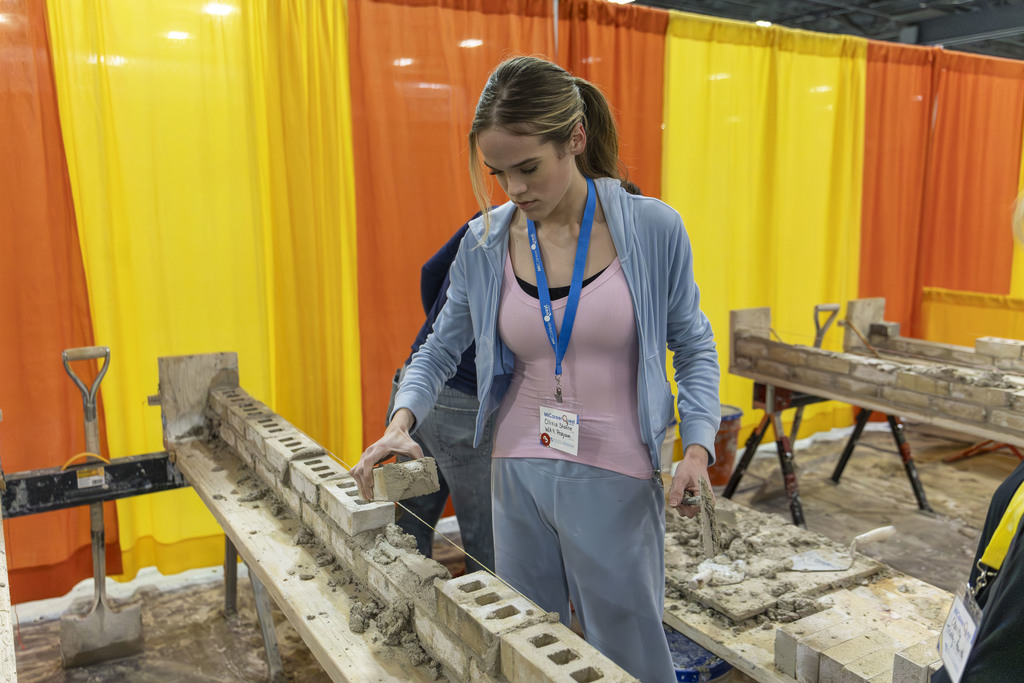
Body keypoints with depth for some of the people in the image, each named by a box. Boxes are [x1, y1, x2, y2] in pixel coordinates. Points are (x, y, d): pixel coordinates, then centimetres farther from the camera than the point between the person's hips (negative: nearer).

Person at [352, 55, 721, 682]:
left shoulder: (653, 229, -10)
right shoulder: (486, 244, -3)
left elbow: (693, 347, 0)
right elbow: (441, 349, 7)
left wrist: (699, 445, -13)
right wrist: (402, 422, -9)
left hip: (616, 481, -2)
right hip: (519, 475, 3)